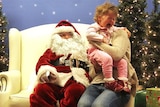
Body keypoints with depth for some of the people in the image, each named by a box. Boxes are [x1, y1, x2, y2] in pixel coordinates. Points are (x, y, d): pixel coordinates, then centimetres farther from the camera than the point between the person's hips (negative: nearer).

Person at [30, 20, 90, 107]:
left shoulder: (81, 51, 32)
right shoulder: (52, 51, 32)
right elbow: (41, 64, 12)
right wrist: (47, 72, -14)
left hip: (73, 81, 0)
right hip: (54, 81, 1)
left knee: (76, 89, -38)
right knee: (41, 88, -34)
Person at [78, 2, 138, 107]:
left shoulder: (120, 33, 8)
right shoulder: (96, 36, 21)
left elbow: (117, 54, -16)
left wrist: (96, 42, -5)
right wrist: (94, 64, -3)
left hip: (118, 83, -3)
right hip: (98, 82, 4)